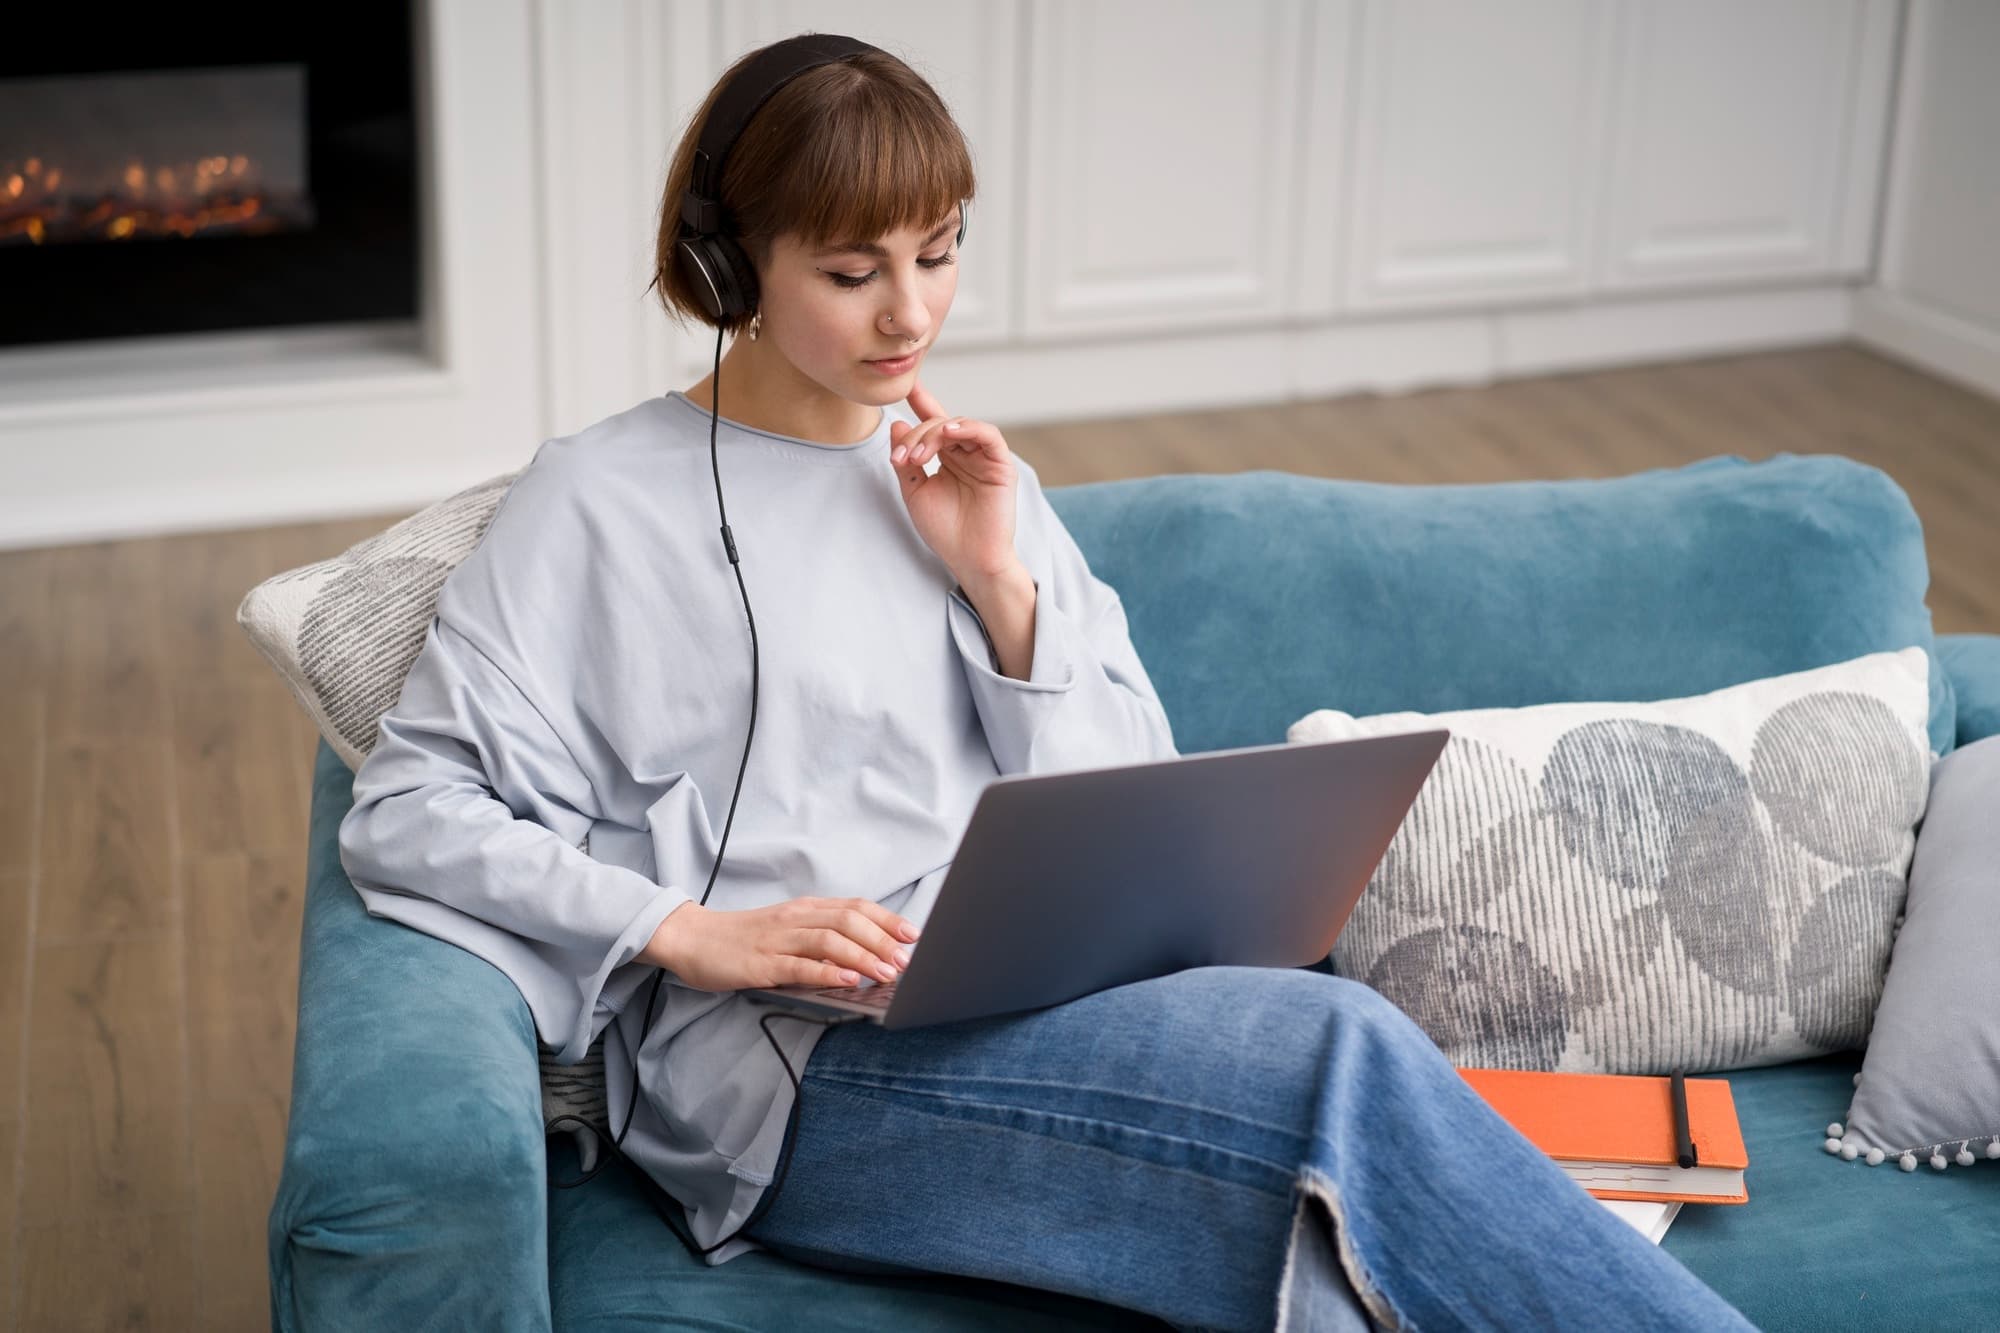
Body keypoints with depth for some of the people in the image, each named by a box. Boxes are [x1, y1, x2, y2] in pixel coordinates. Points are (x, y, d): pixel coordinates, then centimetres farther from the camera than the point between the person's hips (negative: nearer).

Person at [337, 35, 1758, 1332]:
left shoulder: (969, 480, 19)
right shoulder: (602, 500, 4)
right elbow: (404, 808, -1)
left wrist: (1001, 581, 2)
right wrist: (690, 934, -13)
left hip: (1031, 1002, 5)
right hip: (794, 1066, -4)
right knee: (1345, 1052, -29)